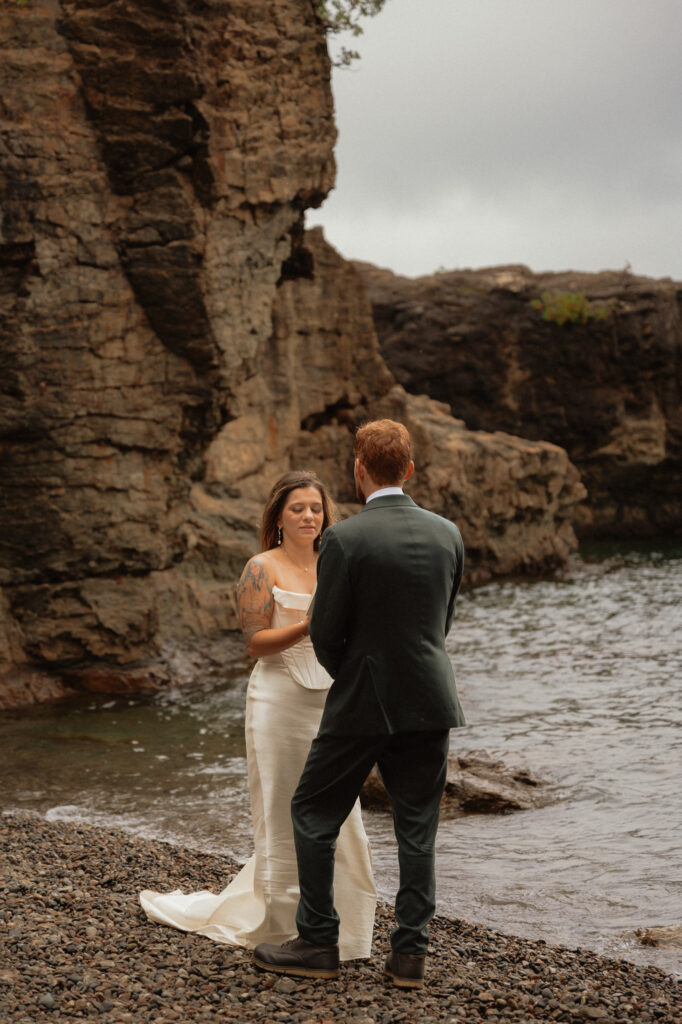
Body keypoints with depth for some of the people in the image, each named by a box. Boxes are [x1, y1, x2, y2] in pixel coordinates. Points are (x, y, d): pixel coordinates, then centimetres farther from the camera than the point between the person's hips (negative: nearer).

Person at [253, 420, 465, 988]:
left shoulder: (344, 539, -14)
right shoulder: (447, 534, 2)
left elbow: (325, 634, -9)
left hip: (363, 705, -4)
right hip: (430, 703, 5)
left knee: (313, 814, 11)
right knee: (418, 828, 11)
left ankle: (318, 942, 15)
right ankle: (411, 952, 13)